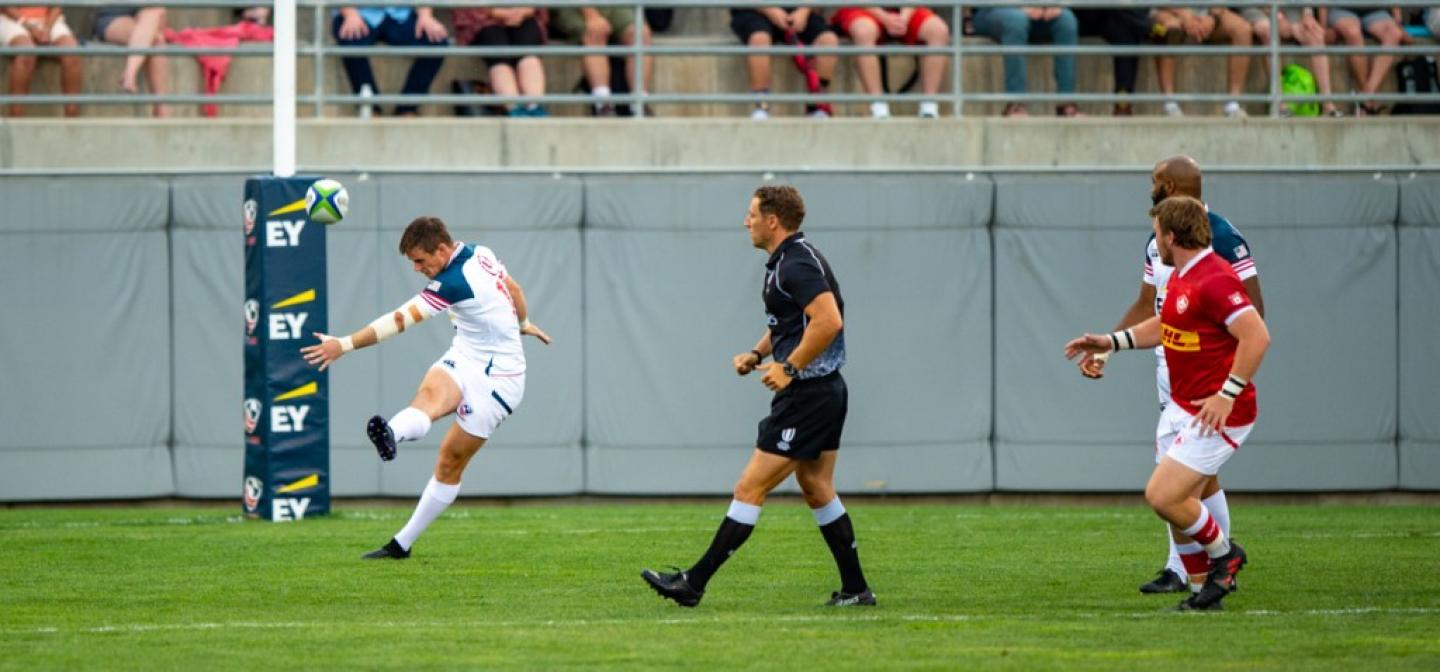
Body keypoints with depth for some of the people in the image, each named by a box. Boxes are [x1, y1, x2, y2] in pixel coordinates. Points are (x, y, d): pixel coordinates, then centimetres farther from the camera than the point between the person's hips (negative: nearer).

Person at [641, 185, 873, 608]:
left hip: (806, 395, -11)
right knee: (817, 490, 15)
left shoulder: (797, 264, -18)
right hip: (823, 392, 11)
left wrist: (789, 368, -23)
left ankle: (694, 583, -6)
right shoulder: (785, 263, 15)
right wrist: (757, 355, 11)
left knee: (751, 489, -8)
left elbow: (829, 321, -29)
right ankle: (855, 589, 17)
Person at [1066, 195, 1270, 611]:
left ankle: (1223, 554, 8)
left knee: (1162, 496, -15)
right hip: (1181, 407, 10)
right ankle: (1206, 589, 18)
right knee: (1176, 505, 7)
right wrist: (1111, 342, 22)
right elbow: (1165, 325, 30)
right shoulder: (1180, 277, 11)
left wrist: (1228, 395, -26)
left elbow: (1257, 336, -27)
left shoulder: (1214, 280, -20)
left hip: (1216, 414, -10)